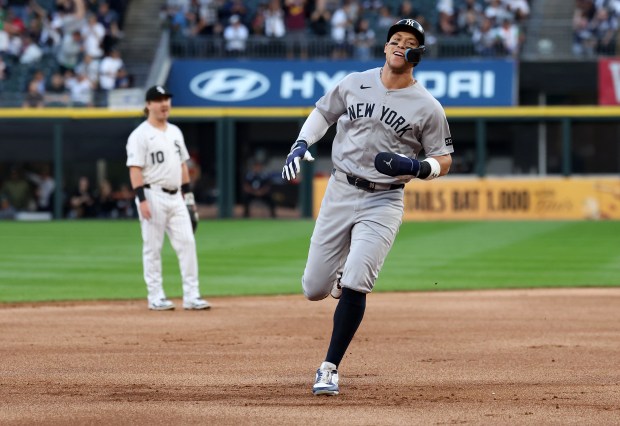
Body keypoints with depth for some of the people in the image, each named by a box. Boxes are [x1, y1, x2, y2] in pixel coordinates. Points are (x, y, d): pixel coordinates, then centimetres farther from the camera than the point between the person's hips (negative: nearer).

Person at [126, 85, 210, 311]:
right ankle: (155, 297, 5)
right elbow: (135, 169, -13)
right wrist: (142, 199, -21)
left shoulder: (175, 132, 15)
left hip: (176, 197, 7)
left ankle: (191, 295, 2)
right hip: (153, 196, -7)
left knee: (187, 243, 0)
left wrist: (188, 194, 16)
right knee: (153, 247, -1)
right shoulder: (140, 135, -7)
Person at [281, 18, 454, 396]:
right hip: (340, 192, 3)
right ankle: (341, 277, 42)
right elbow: (323, 113, 18)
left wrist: (416, 167, -21)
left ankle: (330, 368, -6)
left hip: (384, 202, -3)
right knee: (314, 289, 4)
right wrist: (302, 145, 1)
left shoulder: (428, 107, -4)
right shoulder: (355, 84, 3)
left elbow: (444, 161, 0)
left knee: (354, 286, -18)